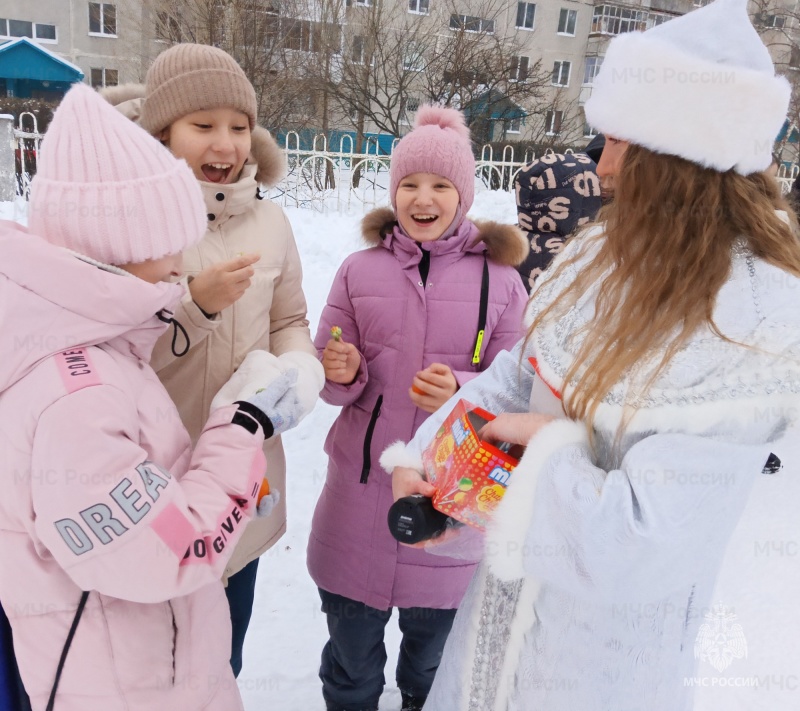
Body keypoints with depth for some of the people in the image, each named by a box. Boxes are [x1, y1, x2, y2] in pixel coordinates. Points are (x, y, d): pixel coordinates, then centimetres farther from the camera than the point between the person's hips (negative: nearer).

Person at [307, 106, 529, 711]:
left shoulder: (499, 278, -4)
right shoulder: (360, 270, 1)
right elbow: (332, 382, 6)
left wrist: (460, 390, -21)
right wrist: (344, 374, -17)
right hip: (362, 483, 1)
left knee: (434, 640, 20)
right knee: (351, 635, 20)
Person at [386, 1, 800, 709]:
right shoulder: (605, 253, -7)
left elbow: (644, 545, -31)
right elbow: (515, 377, 1)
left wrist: (548, 444, -19)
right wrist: (424, 458, -9)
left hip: (614, 633, -5)